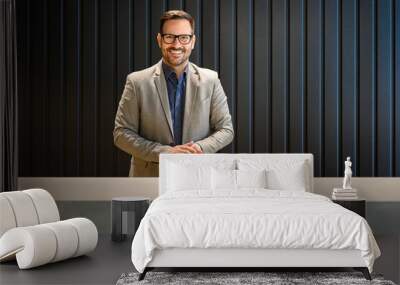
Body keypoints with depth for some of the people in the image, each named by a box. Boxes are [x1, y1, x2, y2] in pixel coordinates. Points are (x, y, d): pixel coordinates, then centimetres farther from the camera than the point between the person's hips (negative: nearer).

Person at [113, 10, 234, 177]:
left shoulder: (210, 80, 6)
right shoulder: (137, 82, 1)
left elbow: (226, 130, 9)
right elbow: (122, 133, 0)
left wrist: (200, 148, -10)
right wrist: (165, 152, -11)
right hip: (150, 176, 0)